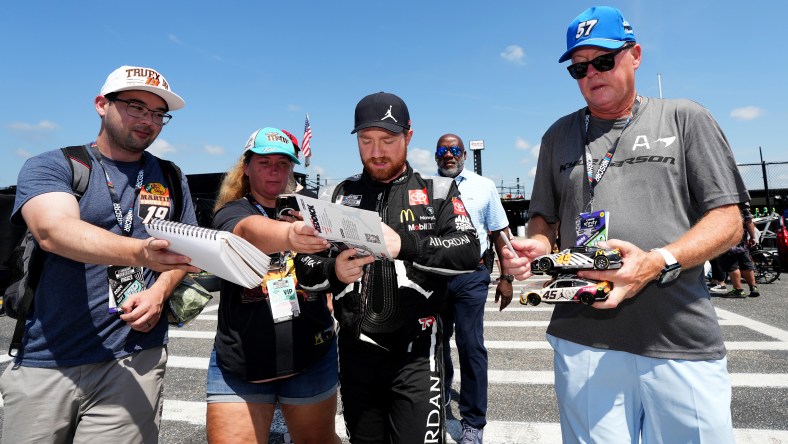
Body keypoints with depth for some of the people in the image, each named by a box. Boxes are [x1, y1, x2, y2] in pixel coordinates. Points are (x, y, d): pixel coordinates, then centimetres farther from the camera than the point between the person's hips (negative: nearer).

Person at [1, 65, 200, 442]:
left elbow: (185, 248, 12)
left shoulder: (170, 179, 8)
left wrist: (160, 291, -9)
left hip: (135, 361, 1)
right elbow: (54, 231, -20)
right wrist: (141, 253, -37)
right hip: (47, 361, -1)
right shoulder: (49, 167, -1)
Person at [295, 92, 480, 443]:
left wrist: (404, 244, -27)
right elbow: (305, 267, 4)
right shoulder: (336, 196, 6)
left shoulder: (437, 191, 0)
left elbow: (469, 252, -13)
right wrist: (333, 271, -18)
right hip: (355, 352, 3)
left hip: (415, 352, -3)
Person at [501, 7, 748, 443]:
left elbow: (728, 220, 1)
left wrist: (657, 263, -17)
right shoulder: (559, 136, 14)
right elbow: (545, 219, 16)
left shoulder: (685, 119, 7)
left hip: (682, 342, -1)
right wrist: (534, 246, -8)